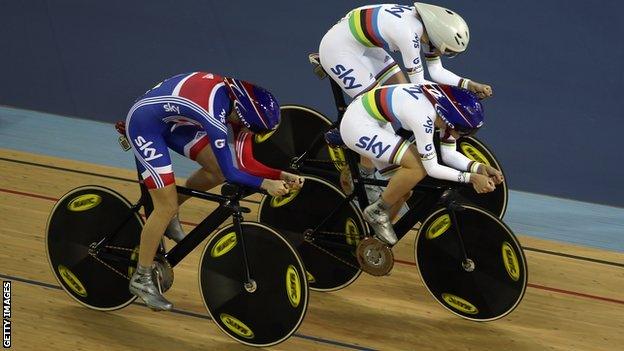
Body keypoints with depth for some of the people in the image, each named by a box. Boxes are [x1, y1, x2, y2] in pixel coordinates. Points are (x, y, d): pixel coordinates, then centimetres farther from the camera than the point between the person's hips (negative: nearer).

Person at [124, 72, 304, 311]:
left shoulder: (237, 93, -12)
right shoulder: (216, 114, -35)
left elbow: (243, 162, -7)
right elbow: (231, 173, -28)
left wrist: (283, 176, -16)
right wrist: (267, 184, -26)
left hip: (170, 121, 8)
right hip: (144, 124, -8)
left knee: (219, 168, 2)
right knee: (168, 206, -9)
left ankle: (167, 216, 22)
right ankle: (141, 279, 6)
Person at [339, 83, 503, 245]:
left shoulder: (445, 108, -7)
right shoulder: (423, 117, -33)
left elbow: (449, 154, 1)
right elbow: (432, 168, -25)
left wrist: (478, 167, -12)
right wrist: (471, 178, -23)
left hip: (376, 121, 9)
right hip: (356, 126, -9)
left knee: (403, 188, 9)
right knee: (419, 168, -20)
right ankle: (377, 212, -2)